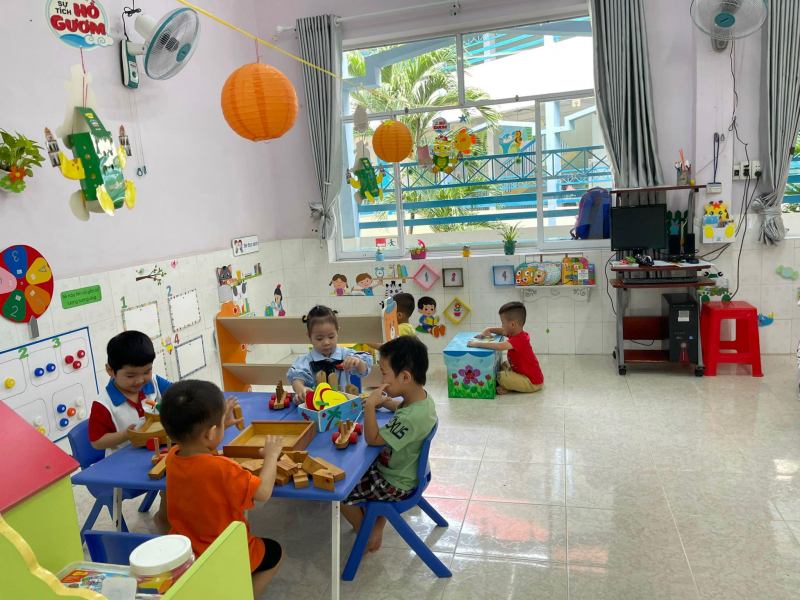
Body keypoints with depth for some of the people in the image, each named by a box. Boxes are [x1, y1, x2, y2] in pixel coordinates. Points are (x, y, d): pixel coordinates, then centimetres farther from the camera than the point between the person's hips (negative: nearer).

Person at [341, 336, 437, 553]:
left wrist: (370, 405, -28)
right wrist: (385, 401, -1)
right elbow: (402, 408, 15)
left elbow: (372, 439, -26)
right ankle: (378, 524, 27)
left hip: (396, 485, -9)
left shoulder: (411, 419, -37)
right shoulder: (422, 397, -10)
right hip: (406, 470, 9)